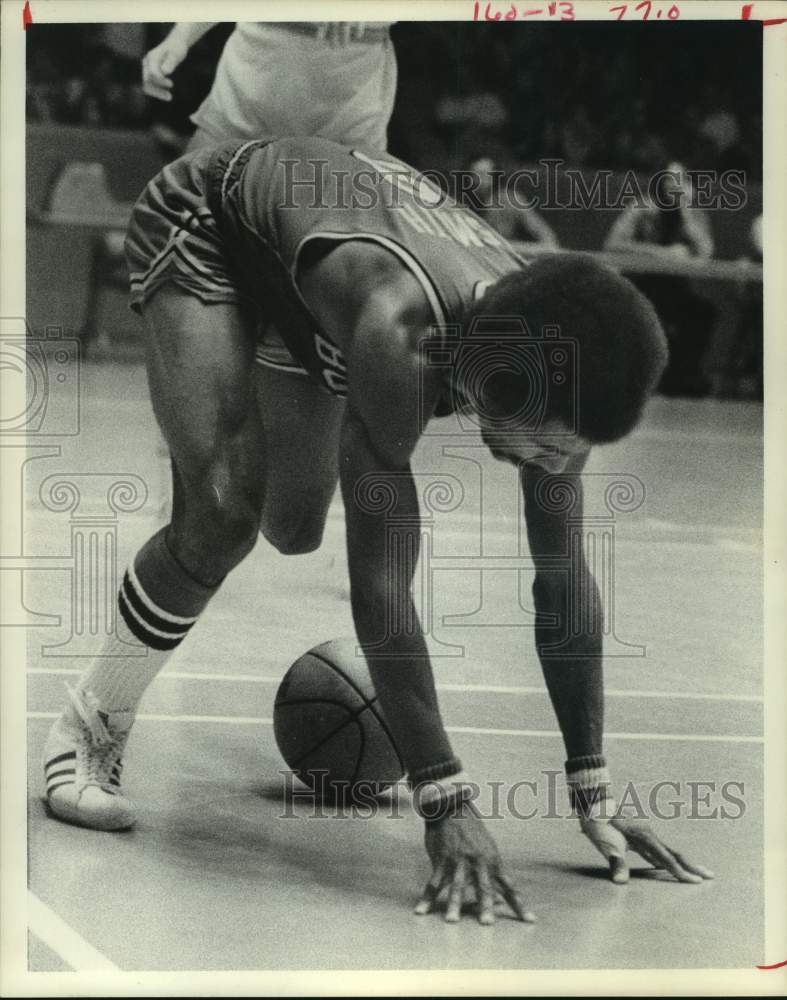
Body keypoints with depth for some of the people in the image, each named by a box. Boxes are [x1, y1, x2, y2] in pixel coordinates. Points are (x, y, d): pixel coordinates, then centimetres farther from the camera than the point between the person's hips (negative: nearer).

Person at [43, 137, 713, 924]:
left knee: (294, 532, 14)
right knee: (226, 514, -26)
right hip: (202, 216, -6)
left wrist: (594, 796, -17)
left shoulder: (551, 351, -28)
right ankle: (88, 728, -3)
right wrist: (445, 806, -45)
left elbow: (564, 580, -19)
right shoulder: (397, 333, -47)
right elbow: (382, 586, -45)